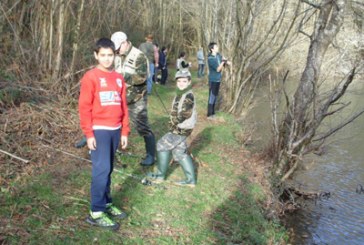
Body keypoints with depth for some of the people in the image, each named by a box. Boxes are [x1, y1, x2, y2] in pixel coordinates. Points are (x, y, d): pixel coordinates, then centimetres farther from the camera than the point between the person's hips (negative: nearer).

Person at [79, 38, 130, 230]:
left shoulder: (118, 78, 11)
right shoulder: (90, 77, -6)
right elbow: (84, 107, -9)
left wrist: (125, 131, 11)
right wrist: (88, 134, -13)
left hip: (115, 130, 5)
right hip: (99, 130, -5)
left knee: (108, 169, 12)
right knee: (101, 169, -6)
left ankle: (107, 204, 23)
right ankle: (96, 213, 1)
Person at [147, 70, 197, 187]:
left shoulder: (188, 96, -18)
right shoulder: (181, 94, 12)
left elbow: (184, 115, -22)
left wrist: (175, 124, -11)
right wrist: (173, 123, 7)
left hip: (181, 129, -9)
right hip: (179, 128, 9)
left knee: (162, 145, 0)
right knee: (180, 152, 12)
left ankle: (160, 175, 12)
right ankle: (191, 180, 16)